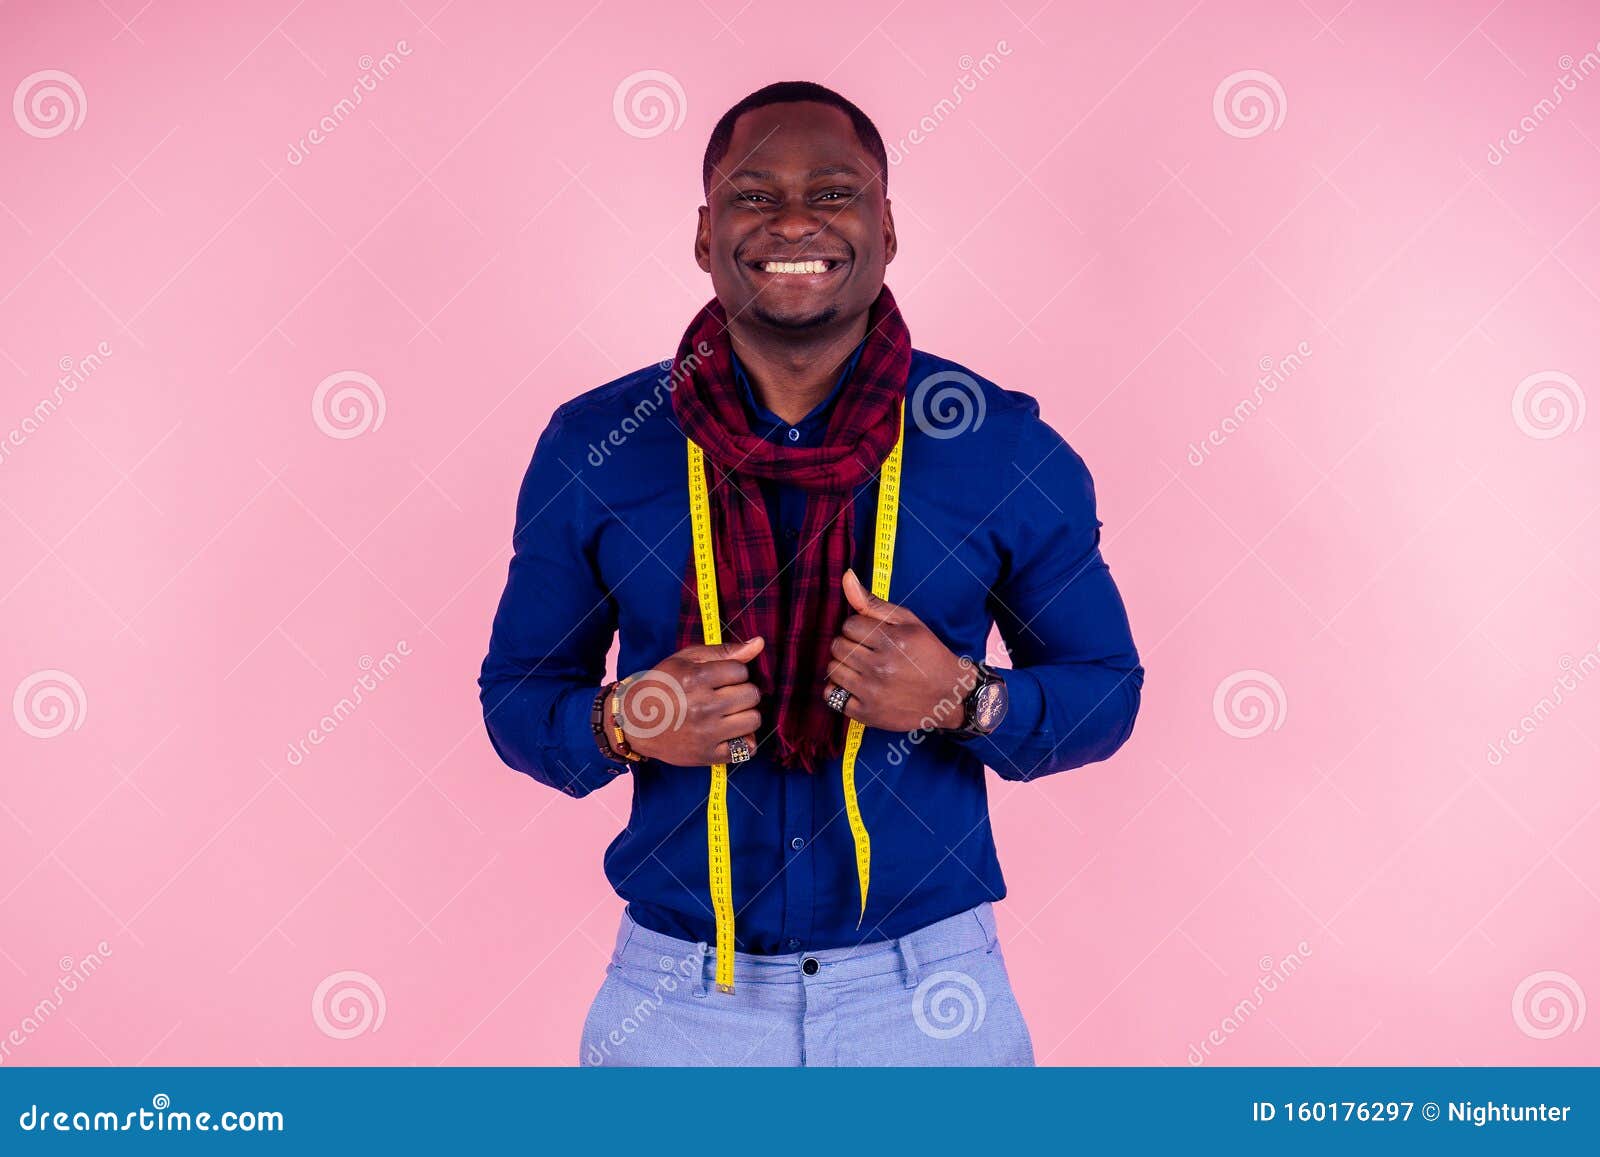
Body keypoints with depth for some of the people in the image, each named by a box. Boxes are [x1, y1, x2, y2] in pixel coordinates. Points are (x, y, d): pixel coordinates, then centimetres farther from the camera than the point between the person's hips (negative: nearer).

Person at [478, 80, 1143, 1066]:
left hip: (928, 993, 0)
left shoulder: (1011, 450, -5)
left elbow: (1107, 689, 3)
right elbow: (515, 695, 5)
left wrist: (967, 700, -17)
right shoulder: (591, 447, -3)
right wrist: (624, 725, -17)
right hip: (672, 994, 1)